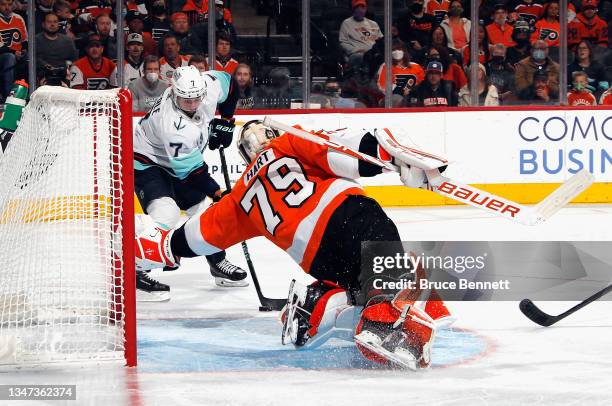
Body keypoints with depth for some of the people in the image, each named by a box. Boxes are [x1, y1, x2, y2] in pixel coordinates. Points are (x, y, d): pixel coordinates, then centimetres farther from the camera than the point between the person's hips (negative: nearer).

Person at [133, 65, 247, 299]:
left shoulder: (210, 85, -20)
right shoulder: (172, 124, -39)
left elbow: (228, 83, 6)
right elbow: (191, 171, -30)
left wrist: (225, 121, 3)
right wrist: (217, 193, -23)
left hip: (178, 160, 8)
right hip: (148, 163, -8)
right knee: (166, 213, -28)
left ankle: (218, 263, 30)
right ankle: (137, 271, -26)